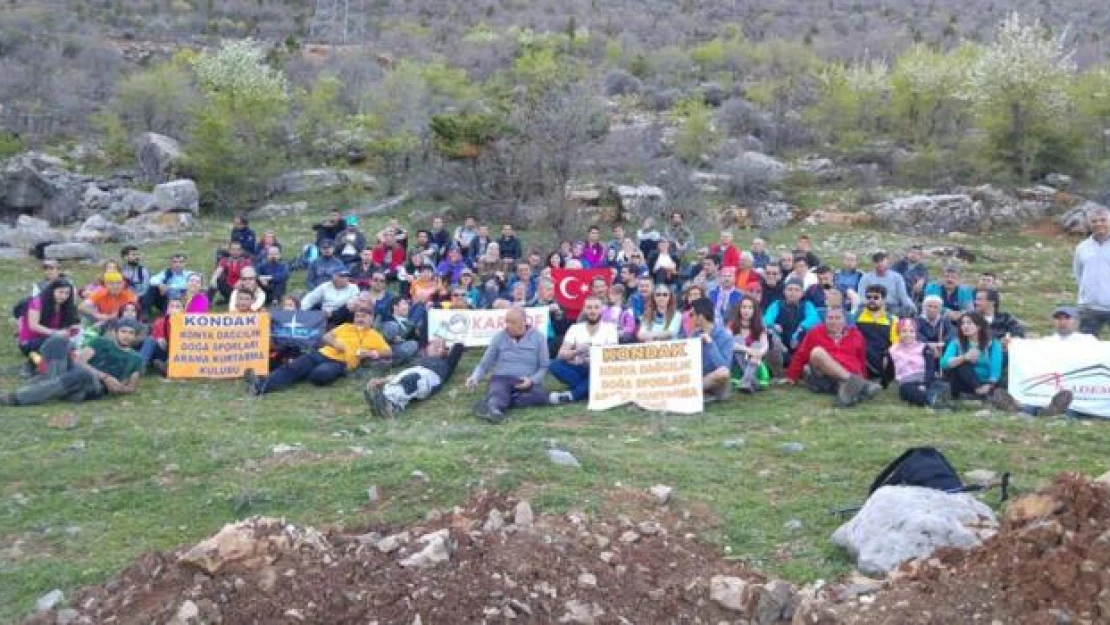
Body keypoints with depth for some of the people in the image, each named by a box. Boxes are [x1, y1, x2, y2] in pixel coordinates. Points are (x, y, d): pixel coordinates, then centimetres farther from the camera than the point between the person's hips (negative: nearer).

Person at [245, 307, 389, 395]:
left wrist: (372, 353, -13)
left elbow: (387, 352, 6)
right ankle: (261, 384, -46)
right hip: (322, 354, 5)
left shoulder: (373, 335, 16)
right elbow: (326, 337, 20)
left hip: (340, 363, -5)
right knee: (291, 368, -23)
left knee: (320, 374, -40)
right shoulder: (346, 327, 28)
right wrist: (334, 342, -2)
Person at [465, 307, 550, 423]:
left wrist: (532, 380, -13)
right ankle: (493, 409, -69)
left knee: (541, 395, -34)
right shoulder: (499, 337, 8)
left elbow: (544, 366, 6)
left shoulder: (538, 337, 6)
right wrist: (475, 377, -8)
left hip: (526, 382, 0)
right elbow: (484, 364, 12)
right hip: (501, 378, 0)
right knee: (497, 392, -36)